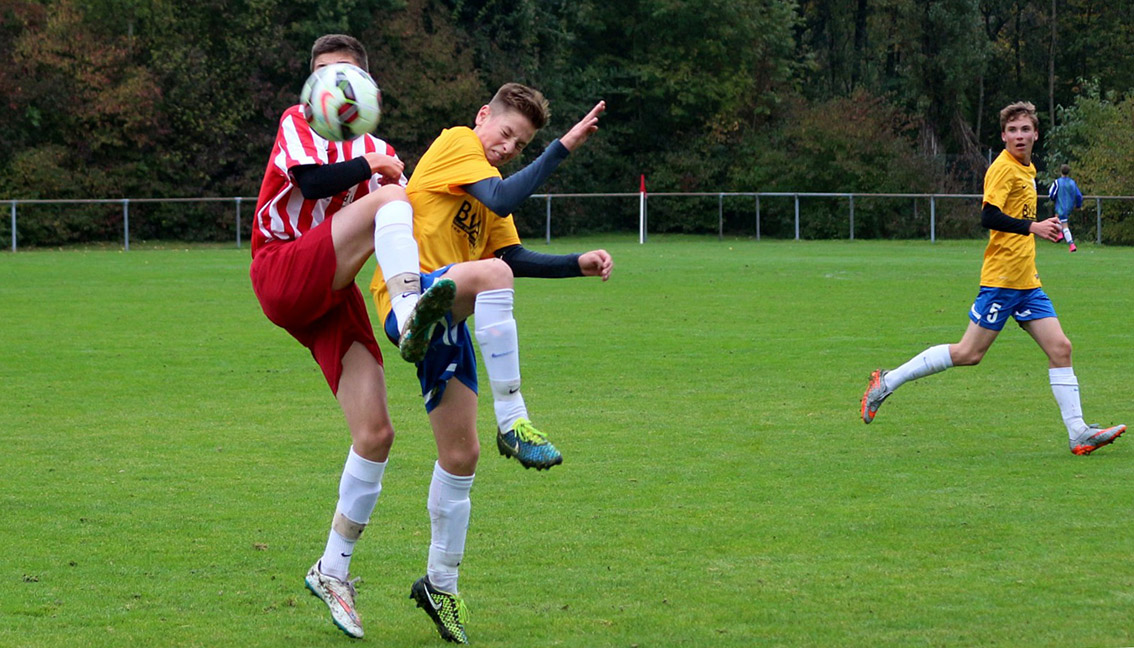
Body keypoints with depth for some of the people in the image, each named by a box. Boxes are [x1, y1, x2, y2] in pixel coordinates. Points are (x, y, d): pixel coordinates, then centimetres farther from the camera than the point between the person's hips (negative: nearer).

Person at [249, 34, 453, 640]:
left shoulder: (380, 152, 21)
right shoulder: (297, 124, 10)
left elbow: (415, 220, 10)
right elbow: (313, 181, -10)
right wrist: (368, 168, -4)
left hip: (335, 299, 5)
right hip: (282, 276, -5)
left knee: (375, 435, -7)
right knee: (385, 199, -27)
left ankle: (332, 569, 6)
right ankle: (411, 308, -52)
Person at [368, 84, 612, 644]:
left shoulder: (489, 177, 25)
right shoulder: (456, 142, -3)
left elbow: (516, 257, 24)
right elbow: (502, 200, -19)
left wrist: (578, 264, 11)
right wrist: (561, 149, -20)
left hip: (447, 322, 9)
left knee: (461, 456, 8)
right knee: (490, 273, -38)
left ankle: (440, 586, 21)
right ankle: (513, 423, -42)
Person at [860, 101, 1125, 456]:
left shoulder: (1027, 169, 17)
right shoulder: (1003, 168, -11)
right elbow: (989, 217, -22)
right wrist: (1032, 227, -24)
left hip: (1026, 281, 9)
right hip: (1002, 278, -8)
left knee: (1060, 349, 0)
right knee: (968, 353, -7)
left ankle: (1079, 433, -1)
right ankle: (887, 381, 4)